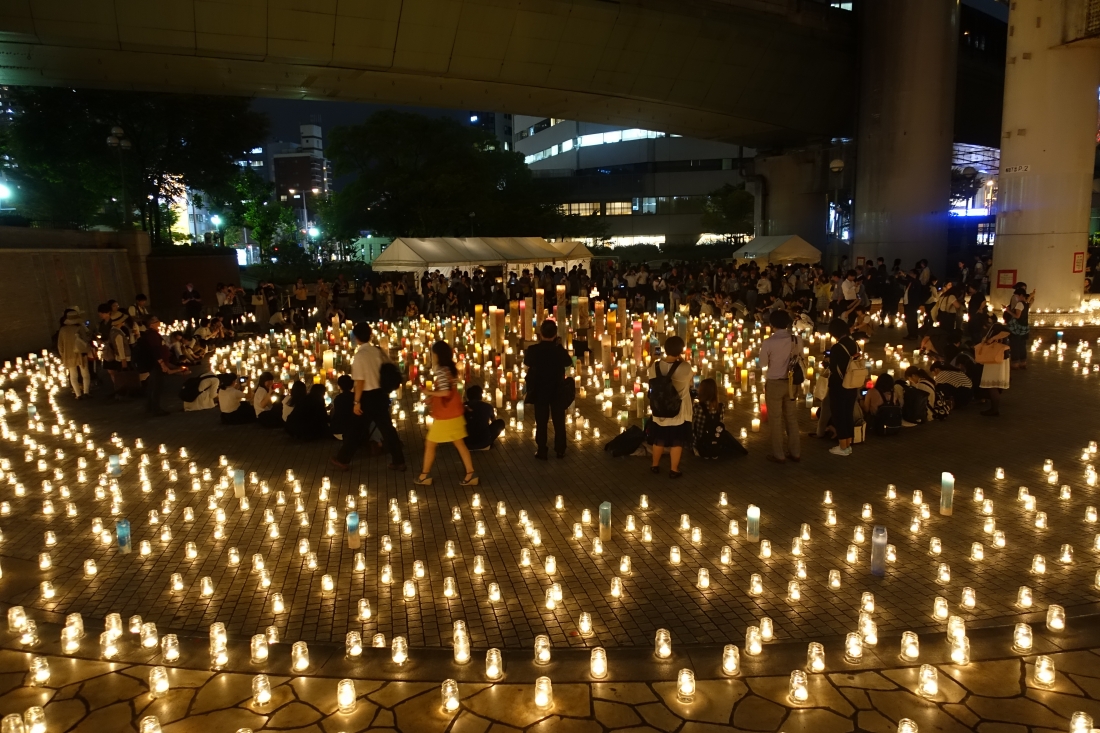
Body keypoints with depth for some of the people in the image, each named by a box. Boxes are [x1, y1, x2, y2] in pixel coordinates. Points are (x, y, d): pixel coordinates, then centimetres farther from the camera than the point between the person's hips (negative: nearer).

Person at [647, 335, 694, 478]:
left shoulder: (655, 367, -11)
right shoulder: (685, 367, -19)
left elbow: (652, 387, 0)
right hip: (679, 412, -3)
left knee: (659, 440, 19)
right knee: (677, 442, 11)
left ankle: (655, 466, 30)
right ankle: (674, 470, 18)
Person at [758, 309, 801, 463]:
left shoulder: (768, 343, -19)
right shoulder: (797, 340, -7)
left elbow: (762, 365, -7)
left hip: (774, 384, -4)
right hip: (791, 382, 4)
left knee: (776, 419, 8)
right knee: (792, 417, 17)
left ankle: (779, 455, 15)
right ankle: (795, 453, 25)